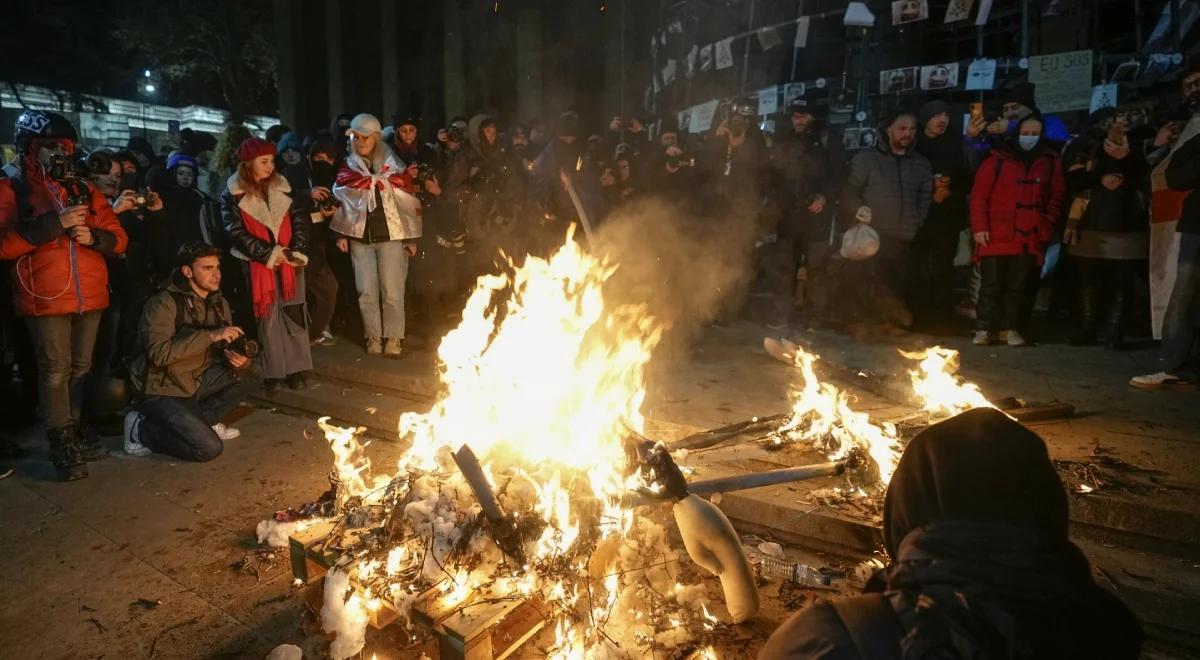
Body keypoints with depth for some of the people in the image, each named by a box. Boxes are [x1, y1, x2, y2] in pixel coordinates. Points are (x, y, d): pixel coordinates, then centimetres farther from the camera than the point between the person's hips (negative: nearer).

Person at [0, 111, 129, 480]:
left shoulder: (84, 190, 15)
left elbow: (119, 239, 12)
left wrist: (93, 236, -9)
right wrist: (53, 224, -18)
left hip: (90, 295, 5)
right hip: (46, 297, -4)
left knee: (80, 368, 12)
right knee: (55, 370, -6)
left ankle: (72, 433, 23)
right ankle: (63, 446, 0)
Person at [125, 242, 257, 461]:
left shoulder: (219, 303, 4)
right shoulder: (163, 303, -18)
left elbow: (228, 348, 6)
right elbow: (159, 353, -30)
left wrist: (240, 359, -18)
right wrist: (209, 335, -33)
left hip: (196, 382, 8)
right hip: (162, 390, -7)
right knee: (209, 447, -21)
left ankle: (202, 420, 3)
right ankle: (141, 429, 1)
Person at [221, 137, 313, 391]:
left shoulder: (281, 186, 8)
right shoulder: (233, 194, -1)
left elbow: (300, 218, 4)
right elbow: (237, 233, -7)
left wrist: (296, 252, -9)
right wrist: (270, 254, -13)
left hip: (289, 261, 3)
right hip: (258, 263, -2)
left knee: (294, 314, 2)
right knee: (268, 317, 2)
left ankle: (296, 369, 9)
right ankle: (273, 372, 9)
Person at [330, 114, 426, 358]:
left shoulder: (393, 166, 3)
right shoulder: (347, 168, 9)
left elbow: (410, 202, 1)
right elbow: (340, 202, 11)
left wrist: (411, 238, -3)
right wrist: (341, 235, 3)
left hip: (391, 236, -2)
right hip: (360, 238, 3)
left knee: (392, 292, -3)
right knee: (367, 292, 3)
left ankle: (393, 338, 7)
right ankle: (374, 337, 14)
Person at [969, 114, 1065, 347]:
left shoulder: (1051, 161, 11)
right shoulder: (997, 159, -1)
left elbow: (1056, 197, 14)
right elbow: (979, 195, -4)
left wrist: (1046, 228, 5)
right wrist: (979, 227, -10)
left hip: (1030, 239, 3)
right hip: (996, 237, -3)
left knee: (1018, 287, 7)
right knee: (991, 285, -2)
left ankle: (1009, 328, 17)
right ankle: (984, 328, 6)